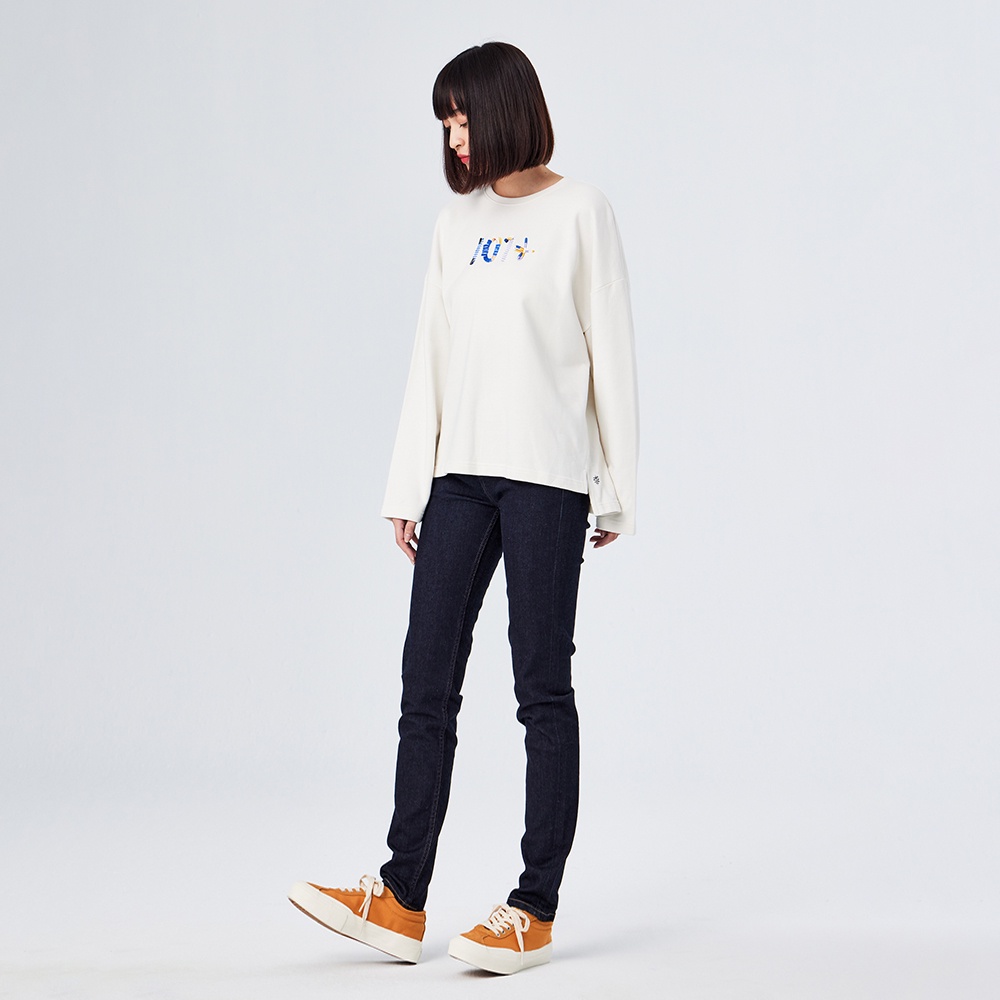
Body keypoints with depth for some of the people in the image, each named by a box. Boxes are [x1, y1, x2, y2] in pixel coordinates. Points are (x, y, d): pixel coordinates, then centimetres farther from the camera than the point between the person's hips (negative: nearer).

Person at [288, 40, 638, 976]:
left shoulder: (579, 212, 1)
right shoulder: (457, 222, 15)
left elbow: (610, 353, -1)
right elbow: (431, 361, 14)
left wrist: (617, 489, -4)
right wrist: (407, 488, 10)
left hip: (547, 476, -5)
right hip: (459, 474, 5)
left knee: (541, 684, 0)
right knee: (426, 677, 2)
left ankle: (535, 911, 7)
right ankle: (401, 900, 7)